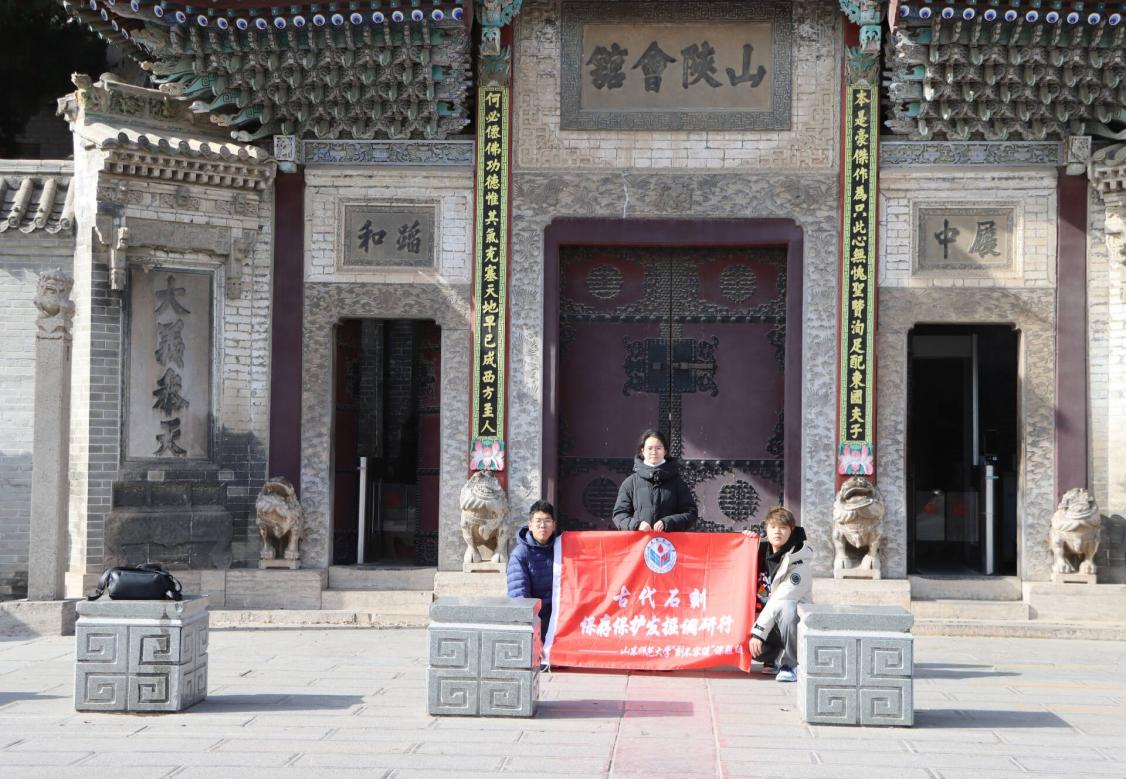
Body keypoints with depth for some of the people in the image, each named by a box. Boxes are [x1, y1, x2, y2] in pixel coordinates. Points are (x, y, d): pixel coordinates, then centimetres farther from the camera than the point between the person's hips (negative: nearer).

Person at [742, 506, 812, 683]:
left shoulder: (799, 562, -14)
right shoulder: (761, 550, 4)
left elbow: (780, 599, -20)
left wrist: (758, 631, -24)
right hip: (764, 614, 5)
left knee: (785, 608, -39)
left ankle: (790, 664, -20)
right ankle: (774, 658, 8)